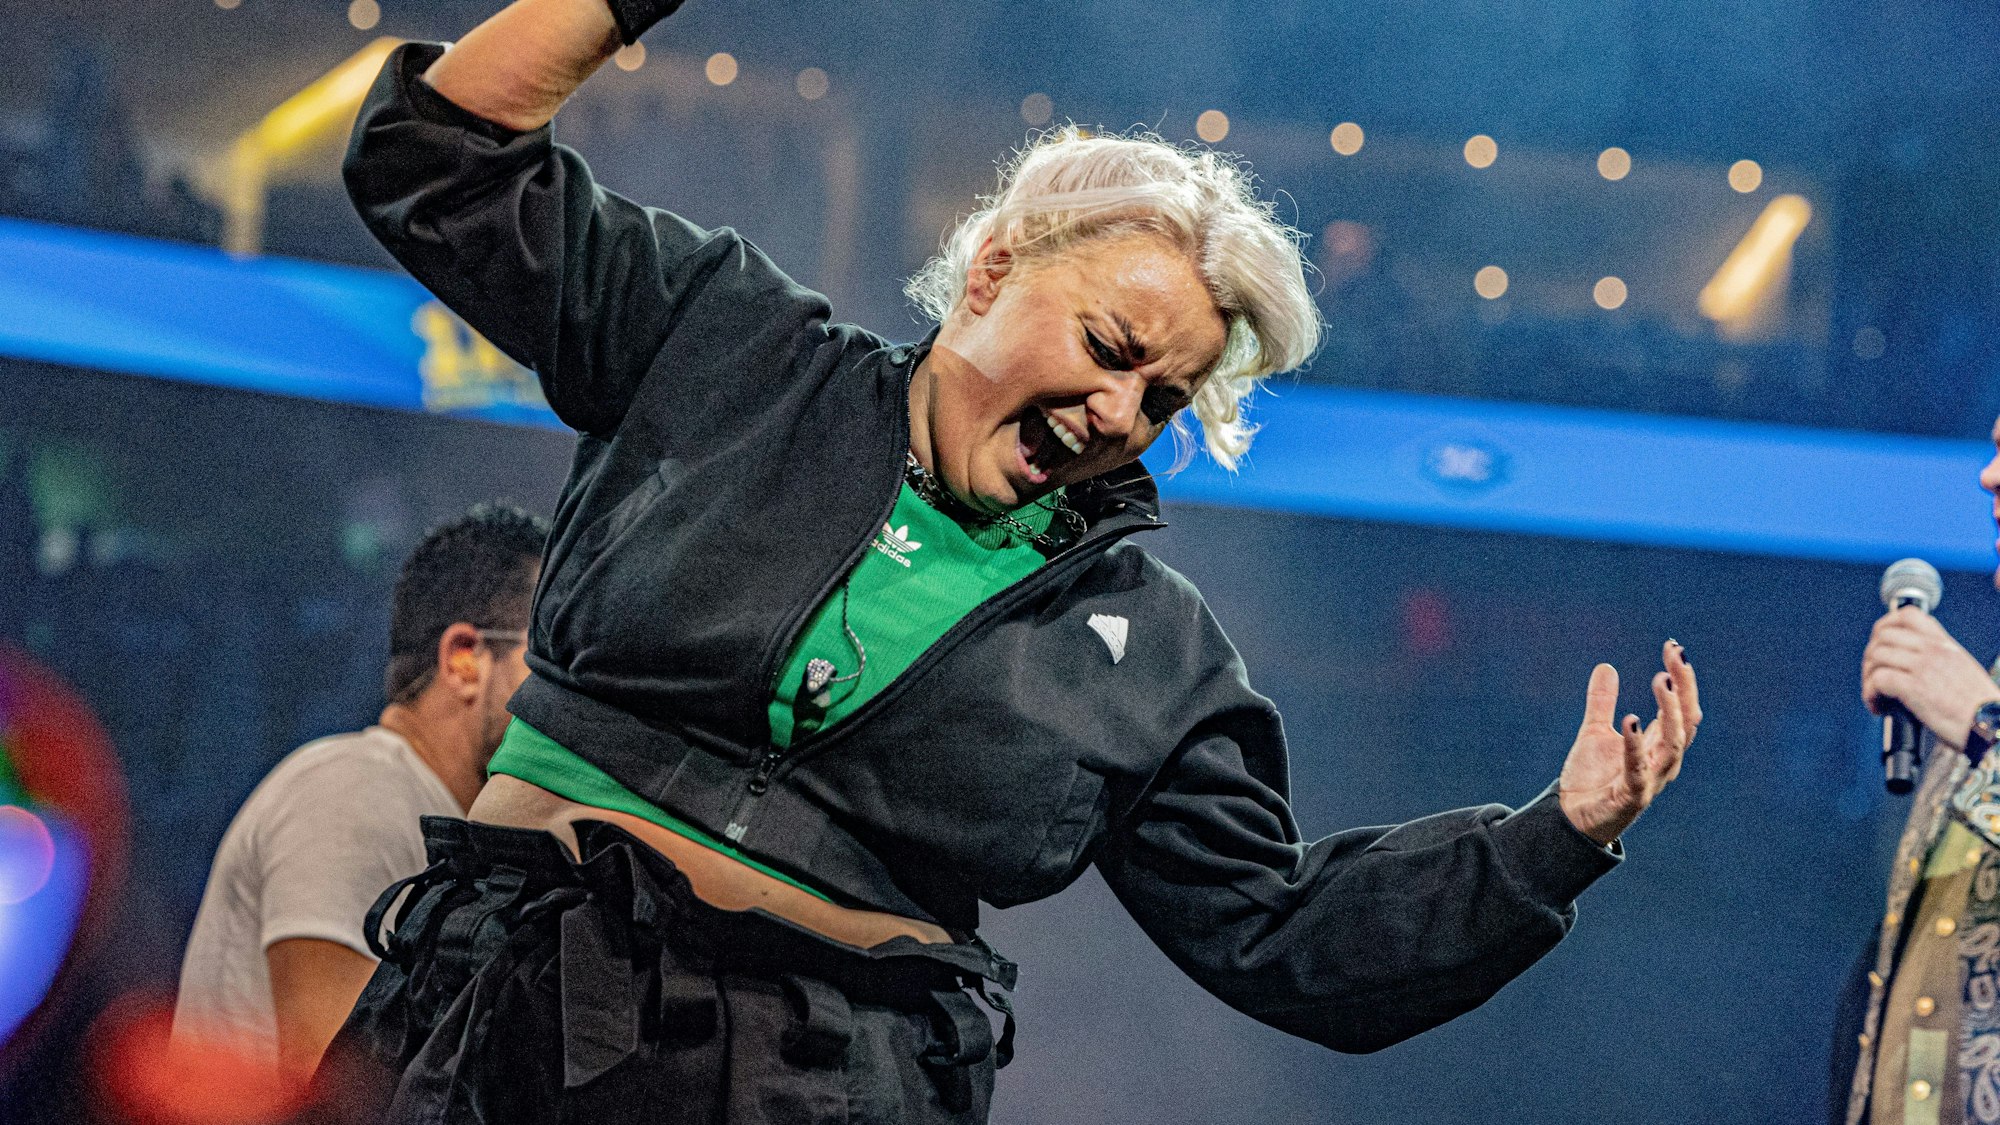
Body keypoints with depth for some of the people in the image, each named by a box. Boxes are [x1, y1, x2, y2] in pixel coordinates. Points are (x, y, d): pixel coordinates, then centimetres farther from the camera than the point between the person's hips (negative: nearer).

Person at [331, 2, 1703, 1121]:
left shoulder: (1153, 656, 11)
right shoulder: (726, 342, 9)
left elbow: (1289, 937, 12)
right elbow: (444, 168, 9)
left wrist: (1561, 835, 3)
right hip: (526, 1011, -1)